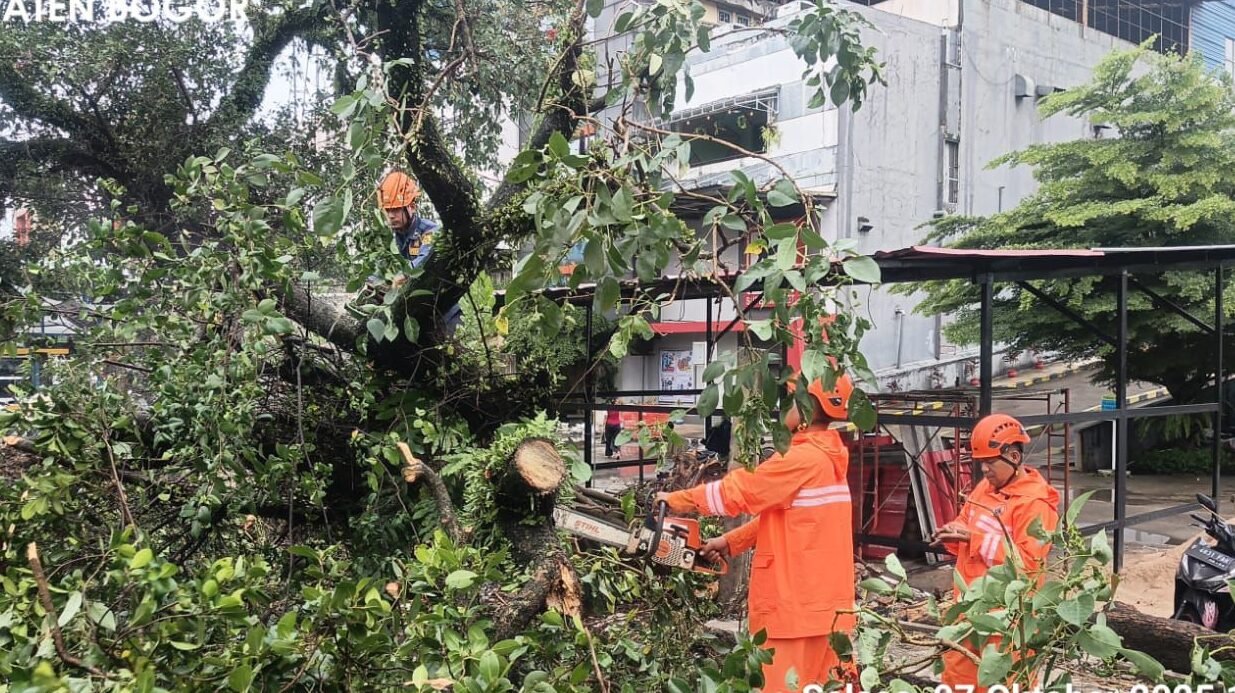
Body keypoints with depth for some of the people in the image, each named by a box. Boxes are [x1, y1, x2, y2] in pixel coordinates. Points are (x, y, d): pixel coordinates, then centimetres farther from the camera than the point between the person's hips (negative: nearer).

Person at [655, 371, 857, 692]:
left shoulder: (803, 459, -18)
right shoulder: (826, 457, 12)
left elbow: (737, 490, -14)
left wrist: (675, 500, -2)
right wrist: (730, 542, 14)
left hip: (799, 604, -9)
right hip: (824, 602, 9)